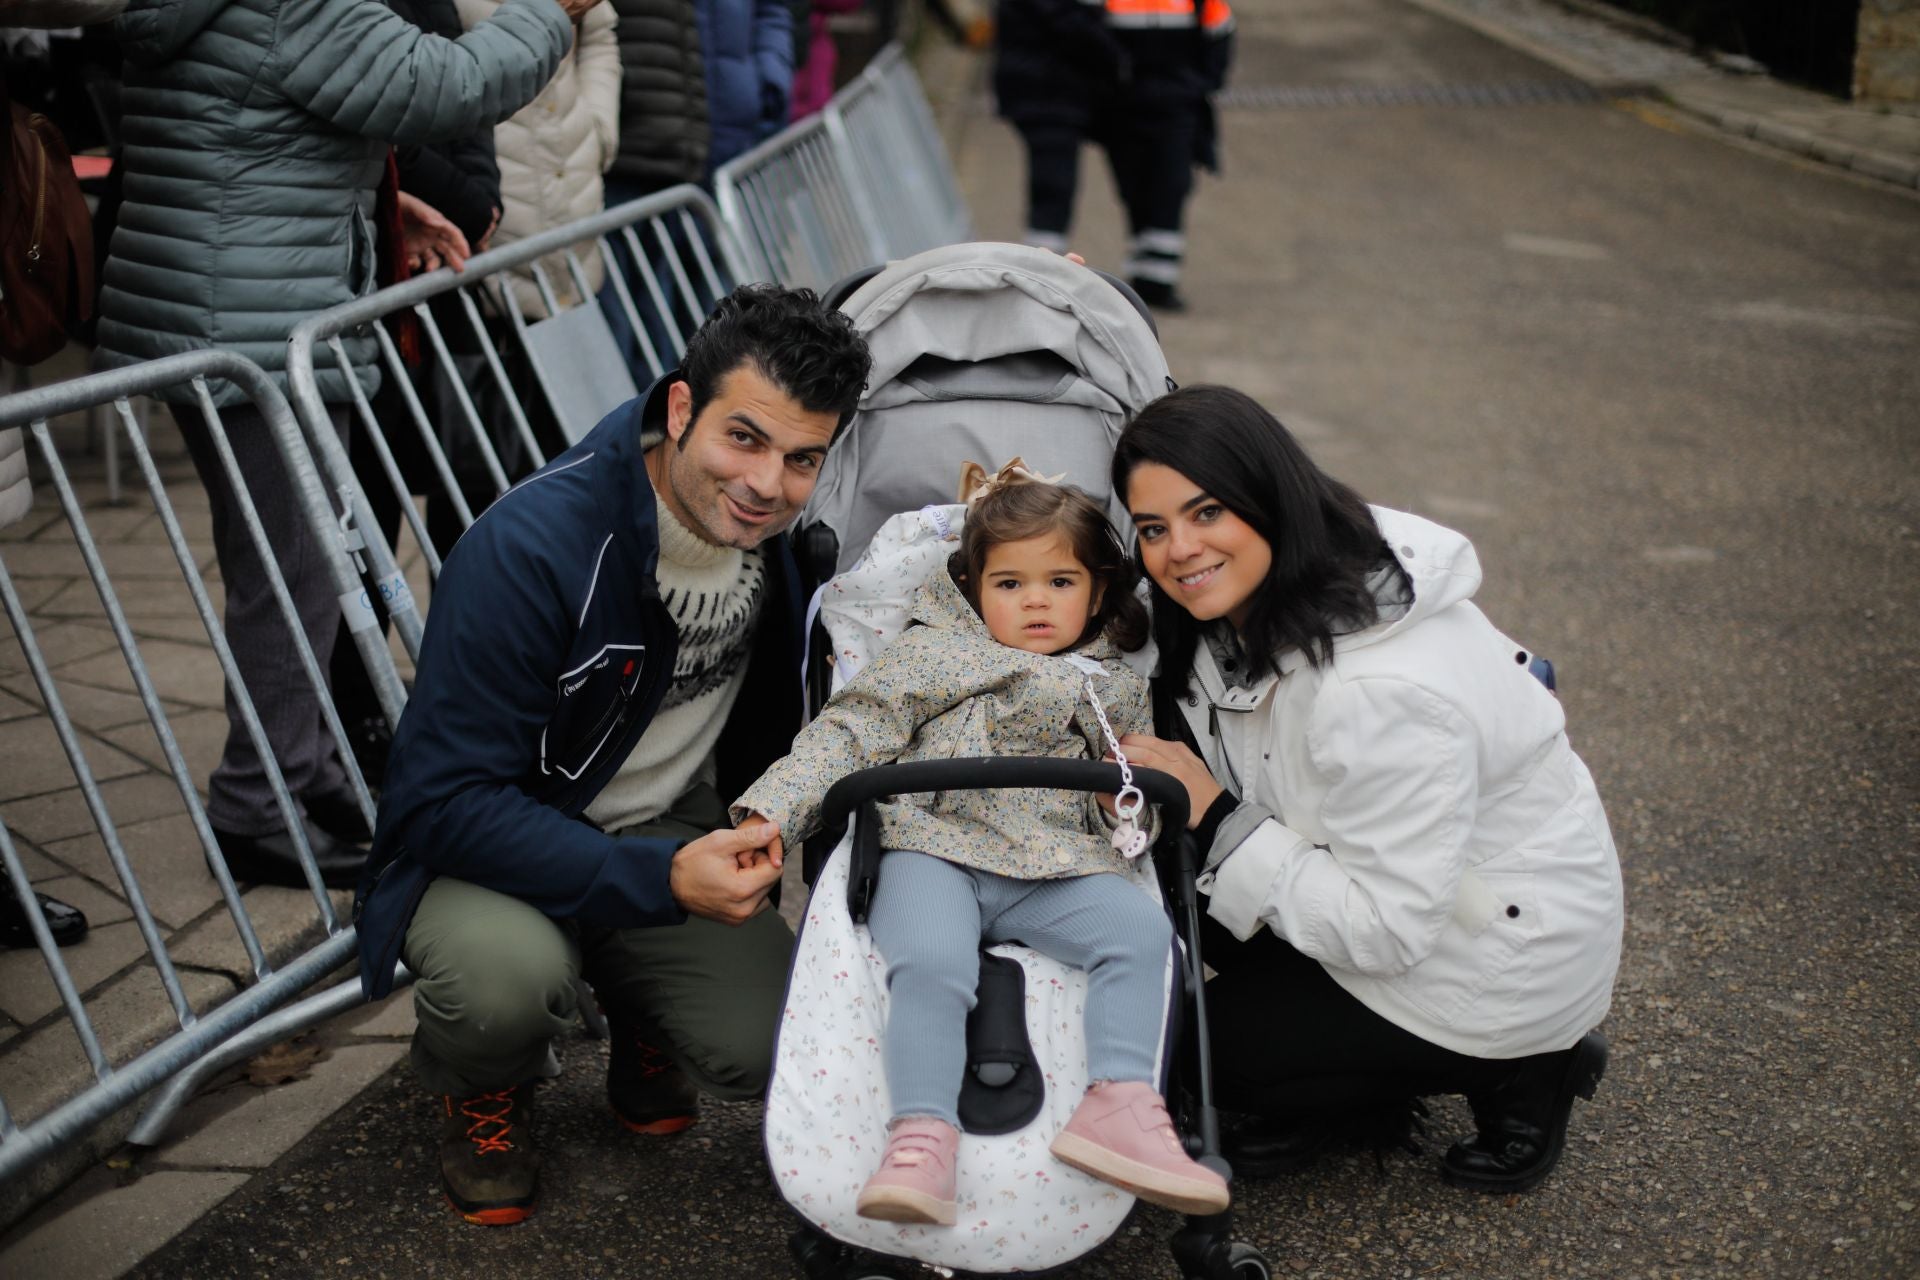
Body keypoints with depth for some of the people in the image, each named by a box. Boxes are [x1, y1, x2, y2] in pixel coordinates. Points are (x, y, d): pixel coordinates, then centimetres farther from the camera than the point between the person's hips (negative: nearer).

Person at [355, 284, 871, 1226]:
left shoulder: (801, 536, -14)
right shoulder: (529, 548, -31)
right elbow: (448, 801, -30)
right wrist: (658, 881, -38)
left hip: (677, 829, 4)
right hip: (480, 838, -4)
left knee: (774, 1051, -18)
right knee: (510, 970, -37)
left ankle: (641, 1019, 18)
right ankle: (483, 1094, 2)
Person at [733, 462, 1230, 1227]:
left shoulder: (1116, 688, 26)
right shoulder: (933, 653, 17)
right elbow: (852, 731, 8)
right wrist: (774, 807, -6)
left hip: (1052, 869, 3)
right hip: (935, 849, -3)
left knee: (1141, 930, -24)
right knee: (928, 962, -33)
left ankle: (1120, 1107, -33)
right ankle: (921, 1138, -40)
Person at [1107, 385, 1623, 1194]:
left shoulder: (1385, 692, -34)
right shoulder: (1253, 612, -7)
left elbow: (1386, 930, -29)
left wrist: (1216, 819, -26)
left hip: (1504, 963, -9)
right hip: (1382, 889, 9)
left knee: (1194, 1049, -5)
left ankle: (1519, 1072, 4)